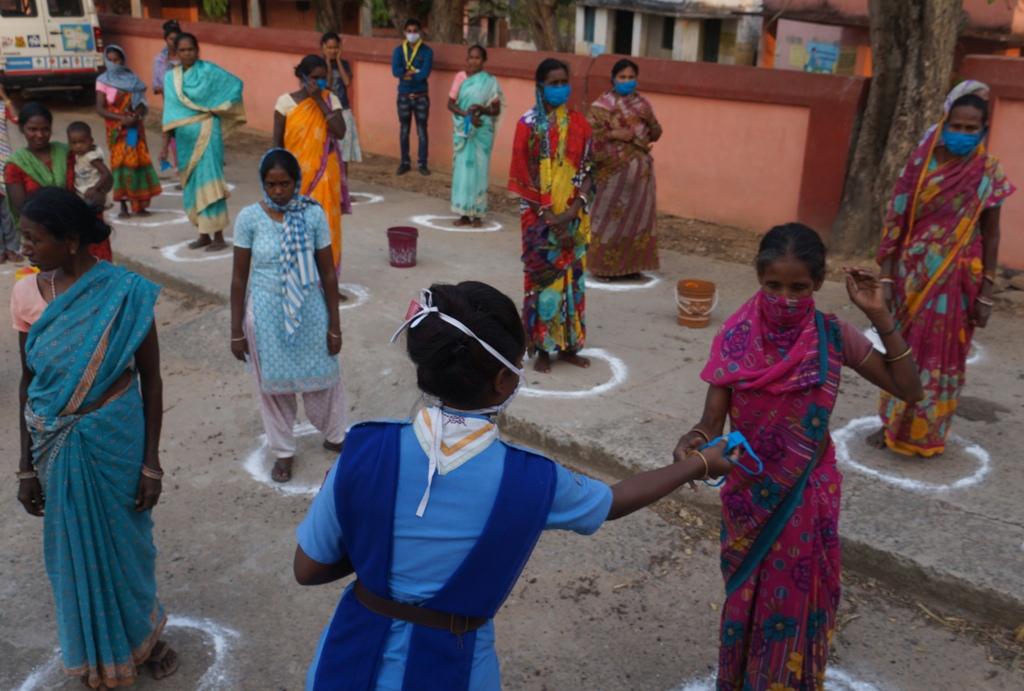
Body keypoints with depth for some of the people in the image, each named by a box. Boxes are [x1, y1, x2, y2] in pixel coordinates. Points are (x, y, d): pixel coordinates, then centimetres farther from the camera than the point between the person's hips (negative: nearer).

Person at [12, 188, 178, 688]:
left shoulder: (125, 294, -16)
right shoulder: (26, 294, -6)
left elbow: (150, 380, -9)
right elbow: (28, 382, 2)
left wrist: (151, 462, -8)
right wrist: (26, 467, 4)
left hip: (114, 439, -3)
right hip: (54, 445, 3)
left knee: (126, 539, 14)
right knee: (75, 546, 17)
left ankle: (144, 633, 41)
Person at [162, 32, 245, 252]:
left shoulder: (208, 71, -4)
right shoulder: (170, 77, 8)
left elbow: (236, 84, -3)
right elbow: (169, 112, 9)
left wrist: (218, 108, -2)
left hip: (206, 135, -5)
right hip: (184, 137, 5)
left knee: (208, 182, -7)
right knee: (191, 185, 8)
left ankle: (218, 236, -2)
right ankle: (203, 233, 18)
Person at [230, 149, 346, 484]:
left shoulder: (314, 215, -9)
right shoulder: (249, 218, -11)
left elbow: (328, 273, -3)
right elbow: (239, 278, -4)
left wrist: (334, 325, -2)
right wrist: (237, 331, -3)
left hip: (309, 309, 0)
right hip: (267, 312, 0)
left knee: (321, 376, 15)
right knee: (273, 383, 13)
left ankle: (335, 437, 40)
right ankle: (284, 452, 33)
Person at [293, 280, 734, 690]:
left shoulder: (365, 450, -20)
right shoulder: (530, 481, -19)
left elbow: (307, 570, -8)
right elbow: (615, 501, 2)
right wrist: (702, 463, 17)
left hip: (357, 656, 2)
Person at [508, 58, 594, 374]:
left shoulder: (578, 123, 4)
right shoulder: (528, 124, -6)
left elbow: (588, 169, 2)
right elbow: (524, 177, -9)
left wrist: (574, 210, -12)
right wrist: (550, 218, -14)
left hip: (574, 216, 3)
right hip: (540, 217, -3)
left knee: (571, 277, 9)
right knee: (543, 278, 3)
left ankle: (569, 345, 21)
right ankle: (543, 348, 13)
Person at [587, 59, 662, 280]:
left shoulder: (641, 103, 12)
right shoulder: (603, 104, -4)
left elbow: (656, 132, 13)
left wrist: (646, 127, -8)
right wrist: (613, 133, -22)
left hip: (640, 168, 5)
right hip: (615, 168, -5)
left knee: (637, 214, 7)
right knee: (610, 215, -1)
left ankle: (630, 264, 17)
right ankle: (604, 264, 8)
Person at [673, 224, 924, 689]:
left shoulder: (833, 337, -11)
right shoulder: (737, 337, -14)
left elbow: (909, 390, -9)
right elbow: (713, 420, -15)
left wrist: (880, 317, -17)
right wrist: (694, 441, -38)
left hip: (808, 494, 0)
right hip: (750, 494, 0)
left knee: (797, 599, 15)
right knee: (748, 598, 17)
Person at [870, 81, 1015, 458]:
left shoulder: (988, 173, -4)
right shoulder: (922, 161, -3)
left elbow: (991, 235, -1)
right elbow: (896, 221, -1)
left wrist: (986, 292, -3)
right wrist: (886, 276, -4)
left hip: (955, 278, -1)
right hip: (913, 273, 1)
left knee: (942, 354, 7)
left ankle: (926, 434, 22)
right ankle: (894, 424, 25)